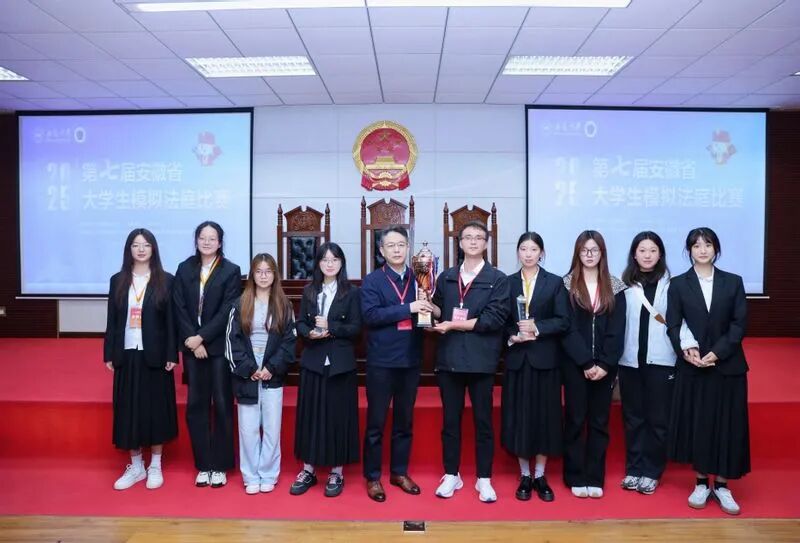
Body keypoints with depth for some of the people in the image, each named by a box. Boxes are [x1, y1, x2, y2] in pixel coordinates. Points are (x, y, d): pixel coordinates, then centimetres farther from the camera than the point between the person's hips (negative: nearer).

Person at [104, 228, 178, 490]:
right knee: (129, 409, 7)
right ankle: (136, 466, 21)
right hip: (127, 354, 3)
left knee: (156, 407, 4)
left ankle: (155, 466, 18)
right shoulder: (118, 280, 6)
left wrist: (171, 355, -8)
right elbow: (112, 319, 7)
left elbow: (171, 320, -3)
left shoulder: (165, 280, -1)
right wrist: (109, 353, 2)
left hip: (154, 355, -2)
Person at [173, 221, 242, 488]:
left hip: (220, 346, -3)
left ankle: (220, 466, 14)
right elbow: (180, 309, 1)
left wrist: (202, 337, -14)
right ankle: (203, 465, 17)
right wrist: (192, 341, -9)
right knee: (196, 405, 6)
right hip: (192, 346, 3)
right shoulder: (184, 269, 7)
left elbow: (227, 311, -9)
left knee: (222, 404, 3)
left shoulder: (231, 271, -3)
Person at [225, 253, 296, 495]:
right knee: (248, 429, 3)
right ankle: (251, 476, 16)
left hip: (273, 375, 0)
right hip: (247, 375, 0)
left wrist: (272, 368, -10)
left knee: (272, 428, 5)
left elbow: (290, 341, 0)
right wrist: (249, 368, -9)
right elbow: (232, 340, 0)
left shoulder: (283, 305, 3)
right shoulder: (240, 304, 4)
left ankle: (268, 475, 18)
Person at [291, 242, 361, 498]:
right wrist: (310, 333, -14)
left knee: (339, 415, 3)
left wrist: (330, 328, -18)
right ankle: (308, 469, 20)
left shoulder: (351, 292, 0)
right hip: (313, 361, 3)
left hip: (341, 363, -3)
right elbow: (300, 324, 6)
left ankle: (336, 472, 16)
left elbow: (356, 328, -5)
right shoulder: (309, 291, 9)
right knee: (310, 414, 7)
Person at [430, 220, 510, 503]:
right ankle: (451, 475, 25)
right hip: (449, 358, 3)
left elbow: (494, 319, -12)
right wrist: (427, 302, -8)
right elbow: (439, 313, 13)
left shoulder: (498, 279, -1)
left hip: (481, 360, -3)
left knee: (482, 420, 8)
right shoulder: (446, 277, 11)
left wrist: (454, 325, -13)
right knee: (450, 419, 11)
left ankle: (484, 479, 21)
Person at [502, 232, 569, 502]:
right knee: (519, 416, 4)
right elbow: (502, 321, 6)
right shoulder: (508, 283, 7)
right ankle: (524, 476, 18)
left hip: (545, 358, -1)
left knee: (544, 415, 4)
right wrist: (513, 336, -12)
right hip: (517, 358, 1)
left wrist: (537, 327, -16)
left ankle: (540, 476, 18)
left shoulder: (555, 282, 3)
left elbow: (563, 321, -4)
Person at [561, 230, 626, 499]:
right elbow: (568, 329, -6)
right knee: (575, 420, 5)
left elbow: (617, 331, 0)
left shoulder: (614, 287, 5)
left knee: (599, 421, 8)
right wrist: (586, 362, -14)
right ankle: (576, 478, 15)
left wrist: (605, 364, -11)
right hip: (575, 364, -1)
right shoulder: (567, 285, 0)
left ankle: (595, 478, 18)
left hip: (605, 366, 2)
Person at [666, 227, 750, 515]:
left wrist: (716, 353, -14)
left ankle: (722, 485, 19)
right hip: (692, 367, 0)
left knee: (727, 425, 5)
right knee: (697, 424, 5)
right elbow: (672, 326, -2)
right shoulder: (678, 284, 2)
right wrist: (686, 350, -19)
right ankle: (701, 483, 19)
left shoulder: (733, 282, 4)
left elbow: (739, 324, -3)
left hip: (728, 365, 1)